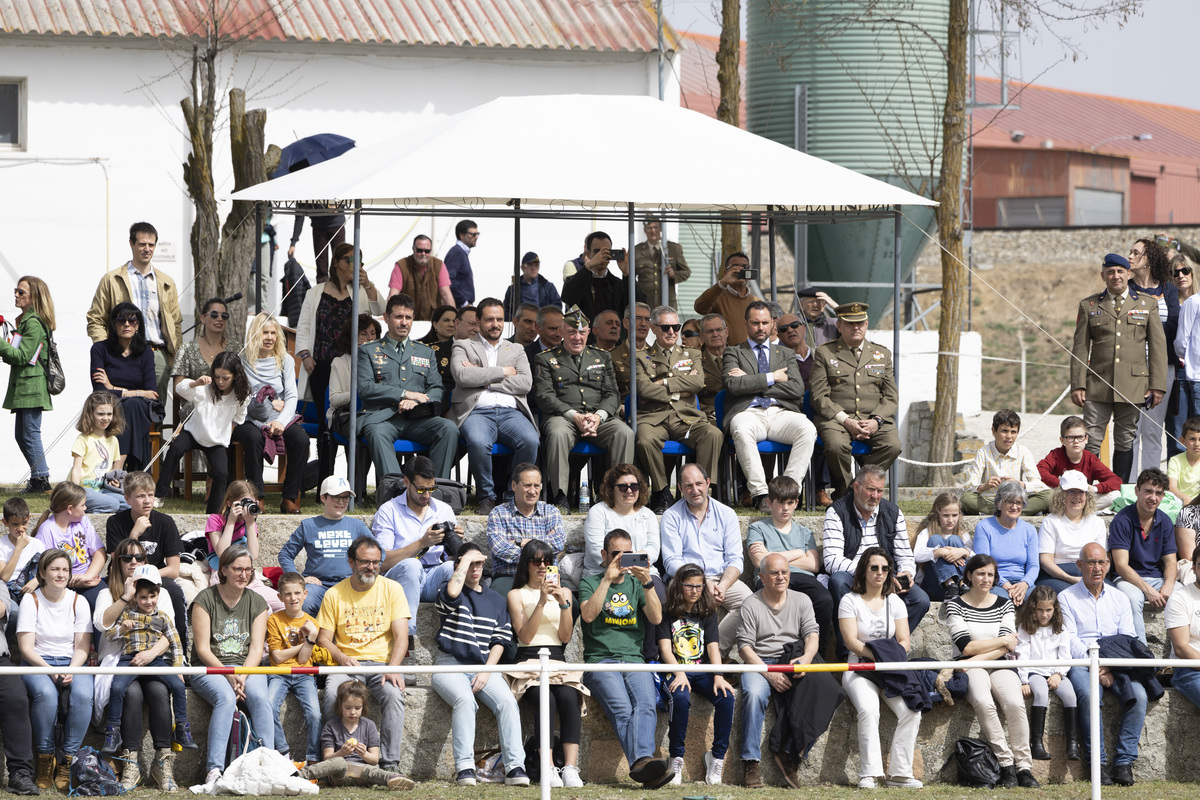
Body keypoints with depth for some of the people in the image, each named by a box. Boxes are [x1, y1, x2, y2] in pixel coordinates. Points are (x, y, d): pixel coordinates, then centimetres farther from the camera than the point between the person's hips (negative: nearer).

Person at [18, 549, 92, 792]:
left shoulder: (77, 602, 7)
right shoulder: (31, 600, 0)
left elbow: (82, 648, 4)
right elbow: (26, 648, -6)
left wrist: (71, 671, -17)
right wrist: (49, 670, -22)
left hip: (72, 664, 2)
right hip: (37, 663, -2)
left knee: (83, 694, -32)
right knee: (46, 694, -37)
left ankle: (66, 762, -23)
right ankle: (45, 760, -23)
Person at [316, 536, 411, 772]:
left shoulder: (391, 589, 5)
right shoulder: (334, 595, 7)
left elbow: (401, 637, -2)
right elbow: (323, 639, 7)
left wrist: (392, 669, -19)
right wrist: (342, 658, -14)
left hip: (382, 663, 0)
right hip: (346, 664, 1)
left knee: (393, 694, -33)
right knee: (332, 696, -32)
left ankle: (390, 764, -31)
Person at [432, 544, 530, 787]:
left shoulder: (496, 601, 17)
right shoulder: (449, 595, 5)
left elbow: (499, 641, 12)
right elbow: (452, 592, -22)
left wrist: (486, 671, -4)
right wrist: (466, 559, -8)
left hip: (483, 667, 3)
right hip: (450, 666, -3)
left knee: (507, 701, -26)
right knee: (465, 699, -35)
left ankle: (515, 767, -30)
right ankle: (464, 767, -37)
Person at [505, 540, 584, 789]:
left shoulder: (563, 592, 20)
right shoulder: (517, 595, 12)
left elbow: (565, 636, 9)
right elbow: (525, 636, -2)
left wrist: (563, 603, -4)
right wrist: (541, 602, -10)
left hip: (558, 663, 2)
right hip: (529, 663, -2)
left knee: (569, 698, -32)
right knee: (545, 701, -34)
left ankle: (570, 768, -40)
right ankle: (549, 771, -38)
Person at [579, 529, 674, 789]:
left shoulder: (637, 584, 22)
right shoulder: (590, 583, 15)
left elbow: (656, 618, 6)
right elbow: (589, 615, -5)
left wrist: (647, 583, -7)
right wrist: (607, 580, -10)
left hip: (634, 660, 2)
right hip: (600, 659, -2)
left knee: (645, 706, -30)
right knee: (622, 710, -31)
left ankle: (641, 762, -53)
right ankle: (643, 762, -53)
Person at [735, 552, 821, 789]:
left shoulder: (801, 601, 14)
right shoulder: (751, 605, 4)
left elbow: (812, 634, 3)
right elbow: (745, 647, -3)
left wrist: (806, 658, -20)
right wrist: (769, 674, -16)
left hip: (793, 663, 2)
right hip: (760, 663, -2)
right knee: (754, 694, -35)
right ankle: (751, 761, -32)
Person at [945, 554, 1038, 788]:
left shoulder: (1004, 604, 13)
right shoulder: (956, 606, 4)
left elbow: (1006, 648, 1)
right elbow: (966, 647, -7)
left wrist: (977, 659, -11)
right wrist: (1003, 640, -4)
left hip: (999, 667, 2)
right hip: (969, 668, -2)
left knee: (1015, 703, -30)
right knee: (983, 702, -36)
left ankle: (1024, 766, -25)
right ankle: (1006, 764, -28)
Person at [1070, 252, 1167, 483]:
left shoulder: (1147, 304, 9)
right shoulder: (1089, 306, 9)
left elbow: (1158, 346, 7)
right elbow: (1080, 348, 7)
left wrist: (1158, 385, 0)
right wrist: (1077, 385, -2)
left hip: (1133, 385, 0)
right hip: (1097, 385, 0)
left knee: (1125, 442, 5)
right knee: (1090, 441, -6)